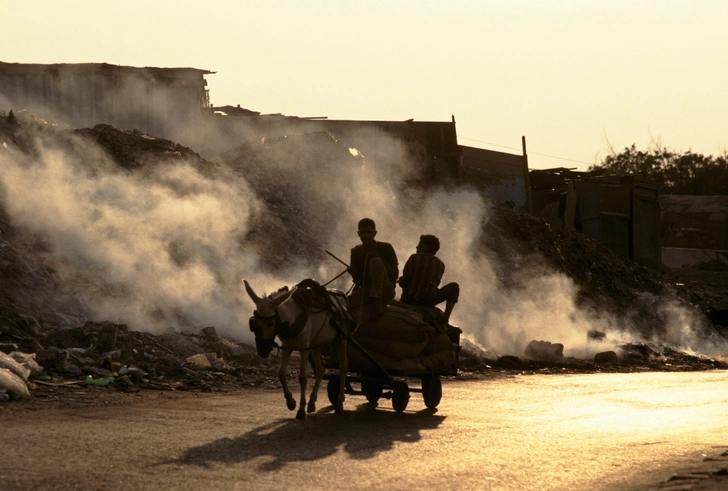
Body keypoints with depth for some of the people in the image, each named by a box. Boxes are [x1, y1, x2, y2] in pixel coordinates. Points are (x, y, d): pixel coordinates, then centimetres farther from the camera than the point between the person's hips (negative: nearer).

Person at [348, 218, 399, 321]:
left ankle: (376, 302, -36)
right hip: (366, 292, 2)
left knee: (375, 261, -29)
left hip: (385, 292, -2)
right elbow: (358, 281, 8)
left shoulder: (386, 248, 2)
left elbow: (395, 275, -5)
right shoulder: (356, 252, 10)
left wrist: (380, 259, -17)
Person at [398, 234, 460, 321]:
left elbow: (403, 281, -4)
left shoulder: (415, 258, -4)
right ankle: (446, 318, 13)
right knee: (454, 287, 23)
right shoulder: (440, 265, 6)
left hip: (408, 300, 0)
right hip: (428, 302, 0)